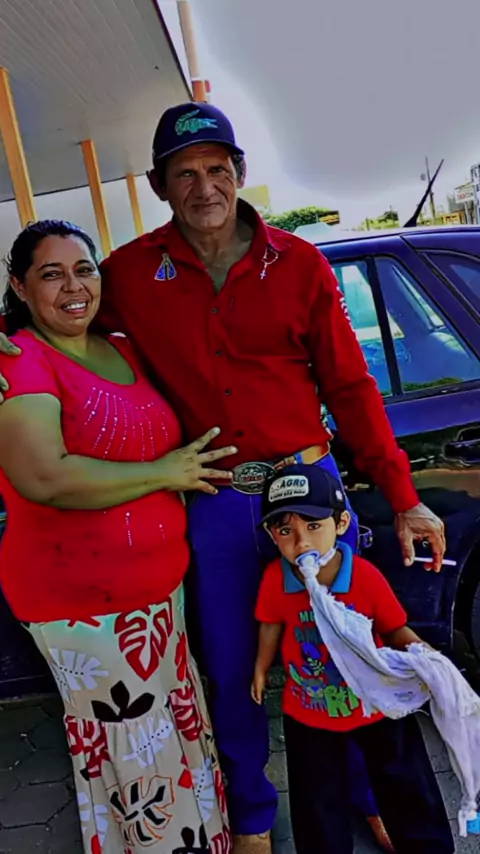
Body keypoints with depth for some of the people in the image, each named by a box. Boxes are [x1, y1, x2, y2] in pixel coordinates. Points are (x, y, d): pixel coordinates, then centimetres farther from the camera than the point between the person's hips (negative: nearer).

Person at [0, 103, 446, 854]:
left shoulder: (299, 265, -2)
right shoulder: (130, 274, -2)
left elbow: (351, 388, -2)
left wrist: (402, 498, -4)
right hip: (214, 505, 1)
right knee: (231, 673, 16)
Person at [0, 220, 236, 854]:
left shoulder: (123, 352, 9)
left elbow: (162, 440, 25)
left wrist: (186, 471, 4)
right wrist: (162, 473, -18)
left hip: (160, 587, 8)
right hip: (81, 600, -8)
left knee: (183, 729, 23)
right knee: (134, 760, 8)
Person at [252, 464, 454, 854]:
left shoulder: (366, 577, -26)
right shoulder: (276, 578, -22)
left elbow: (396, 632, -12)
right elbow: (272, 625, -3)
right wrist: (261, 669, 10)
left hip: (376, 702, 0)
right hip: (308, 711, 1)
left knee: (405, 784, 21)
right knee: (317, 801, 17)